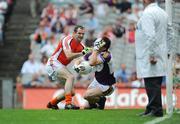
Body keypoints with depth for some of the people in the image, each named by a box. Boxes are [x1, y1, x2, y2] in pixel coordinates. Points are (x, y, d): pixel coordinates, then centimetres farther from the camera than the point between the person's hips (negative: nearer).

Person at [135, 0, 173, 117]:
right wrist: (166, 52, 19)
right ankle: (151, 109, 17)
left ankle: (156, 110, -8)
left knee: (152, 84, -7)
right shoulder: (163, 13, 15)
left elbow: (150, 36, -23)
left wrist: (151, 54, -21)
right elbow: (168, 34, 17)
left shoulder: (148, 13, -14)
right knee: (155, 84, 12)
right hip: (160, 57, 9)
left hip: (149, 58, -9)